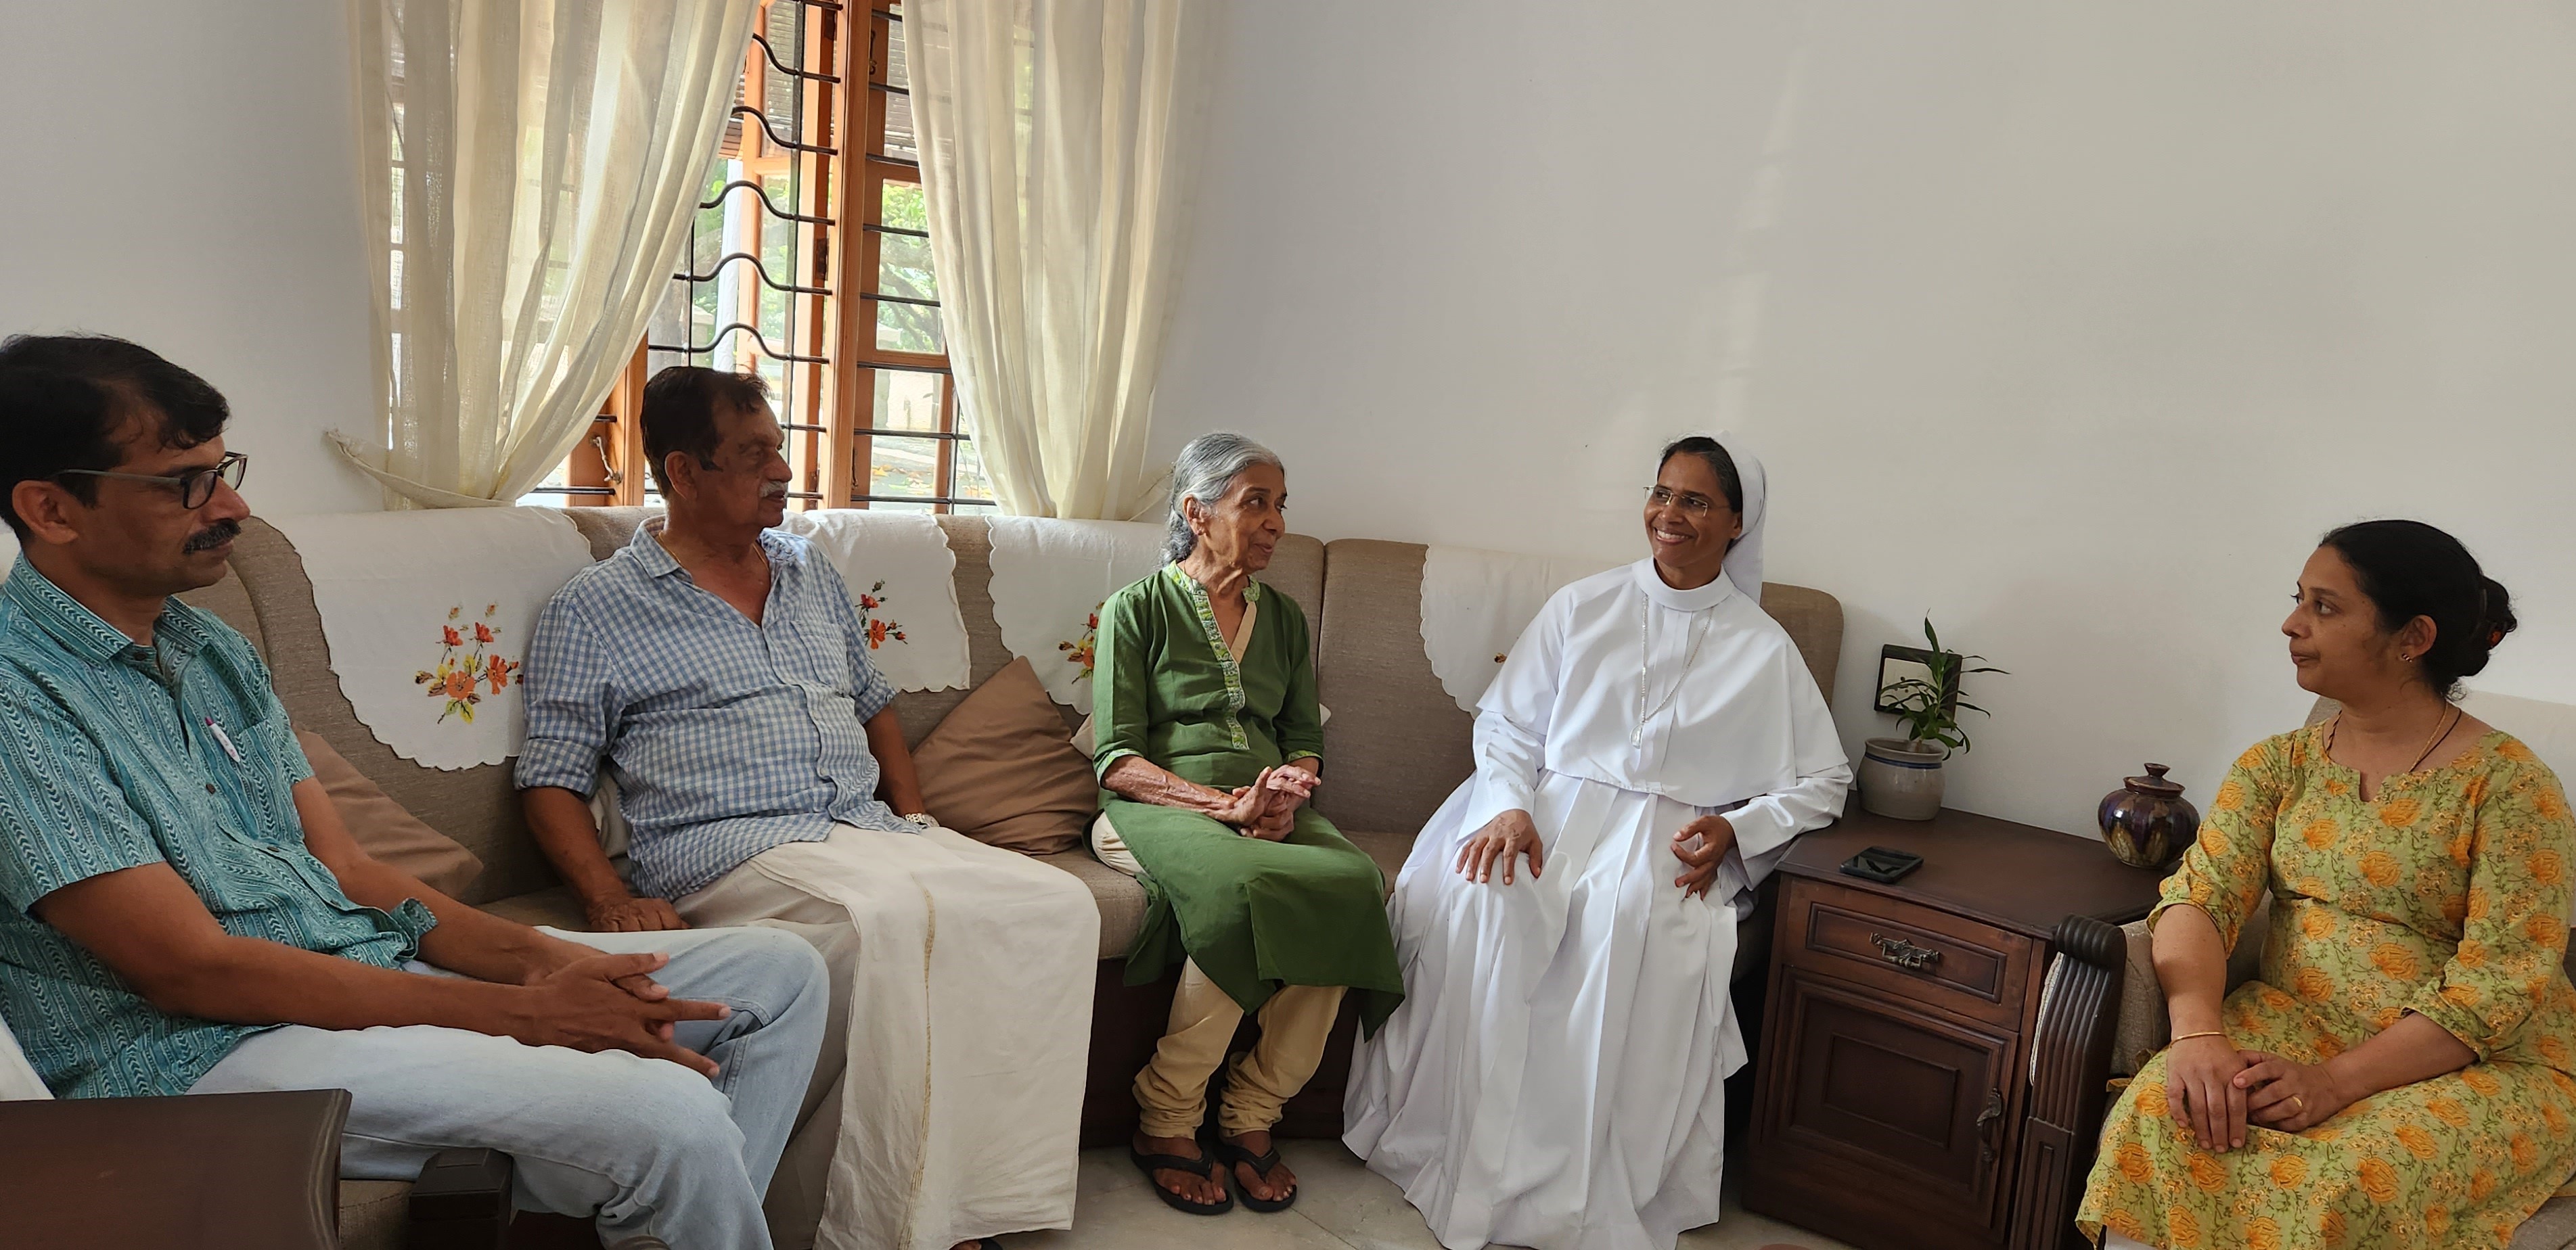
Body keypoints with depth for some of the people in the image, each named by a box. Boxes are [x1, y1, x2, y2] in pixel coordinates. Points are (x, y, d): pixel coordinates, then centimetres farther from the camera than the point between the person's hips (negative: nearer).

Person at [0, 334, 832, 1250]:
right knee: (665, 1114, -31)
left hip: (375, 963, 9)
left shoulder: (214, 651, 14)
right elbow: (189, 967, -18)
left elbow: (343, 867, 11)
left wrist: (534, 956, -6)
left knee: (780, 973, 2)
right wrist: (518, 1013, -19)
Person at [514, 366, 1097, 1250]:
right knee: (893, 920, -37)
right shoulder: (595, 610, 6)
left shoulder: (812, 573, 22)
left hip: (870, 832, 6)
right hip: (731, 851, -6)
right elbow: (551, 782, 4)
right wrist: (611, 898, -14)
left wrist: (916, 824, 13)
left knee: (1057, 904, -20)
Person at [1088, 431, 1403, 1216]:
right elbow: (1116, 759, -3)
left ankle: (1252, 1115, -17)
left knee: (1357, 881, -30)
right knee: (1247, 884, -38)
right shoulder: (1138, 609, 6)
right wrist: (1229, 803, -17)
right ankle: (1164, 1123, -20)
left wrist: (1289, 793, -5)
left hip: (1272, 816, 4)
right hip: (1162, 809, -4)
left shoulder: (1284, 619, 21)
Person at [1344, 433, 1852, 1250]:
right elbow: (1505, 723, 8)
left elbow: (1824, 782, 13)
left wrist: (1736, 829, -5)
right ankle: (1453, 1154, -20)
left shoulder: (1763, 649, 10)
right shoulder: (1582, 607, 13)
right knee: (1477, 897, -32)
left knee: (1630, 918, -37)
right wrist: (1508, 806, -12)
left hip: (1666, 844, -1)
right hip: (1549, 810, 2)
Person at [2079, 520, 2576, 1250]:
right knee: (2159, 1117, -29)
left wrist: (2340, 1080, -25)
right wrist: (2197, 1033, -25)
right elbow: (2200, 896, -5)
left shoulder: (2508, 782, -7)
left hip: (2481, 1062, -3)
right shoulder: (2277, 765, 7)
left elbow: (2499, 979, -13)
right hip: (2294, 1024, 3)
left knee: (2340, 1186, -34)